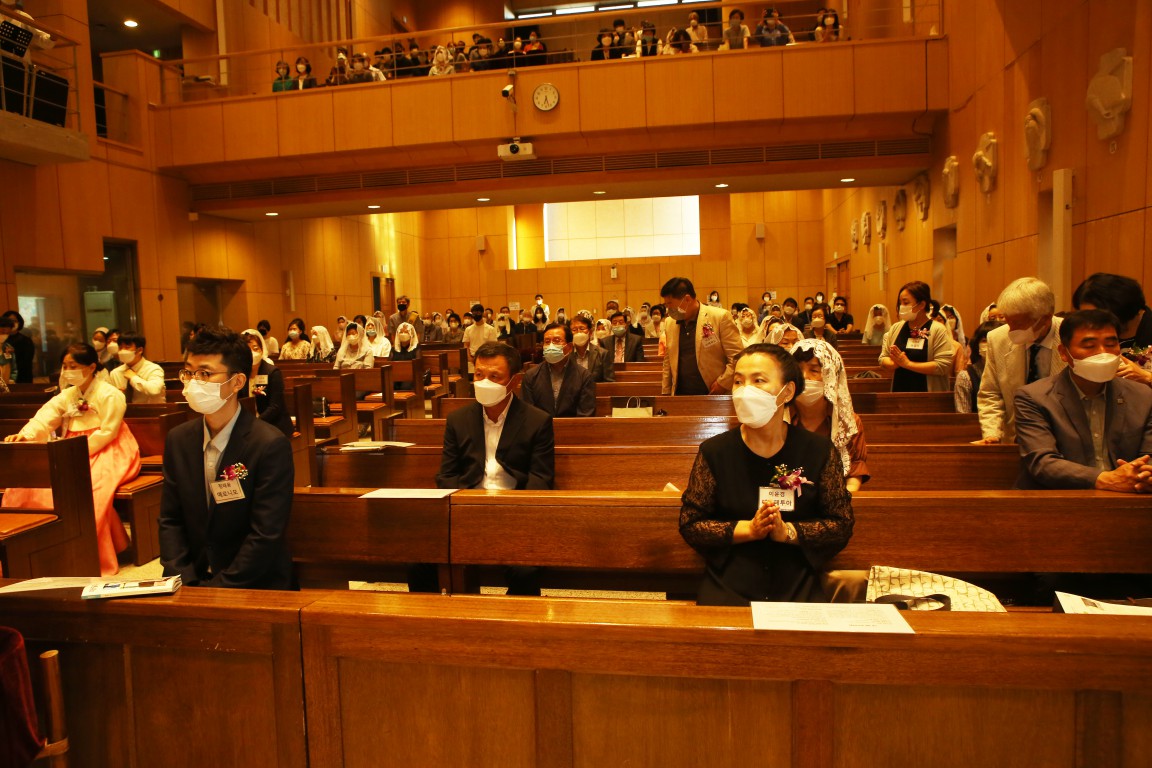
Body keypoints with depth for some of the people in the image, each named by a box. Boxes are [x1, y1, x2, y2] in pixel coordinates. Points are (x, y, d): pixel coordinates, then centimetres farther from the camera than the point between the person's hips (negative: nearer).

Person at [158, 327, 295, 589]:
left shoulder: (271, 445, -15)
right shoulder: (178, 440, 5)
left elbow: (265, 536, -15)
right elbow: (170, 520, 7)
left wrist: (215, 591, -15)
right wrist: (183, 581, -5)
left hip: (256, 587, -4)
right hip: (193, 580, 5)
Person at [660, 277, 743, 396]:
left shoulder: (720, 317, -6)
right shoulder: (671, 325, 11)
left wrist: (722, 384, -14)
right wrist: (665, 393, 11)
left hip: (715, 397, -4)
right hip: (681, 397, 4)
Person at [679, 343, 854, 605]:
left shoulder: (819, 451, 0)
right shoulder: (714, 451, -2)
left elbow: (841, 526, 3)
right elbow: (689, 524, 0)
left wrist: (787, 532, -13)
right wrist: (749, 529, -13)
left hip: (799, 587, 1)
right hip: (727, 587, -1)